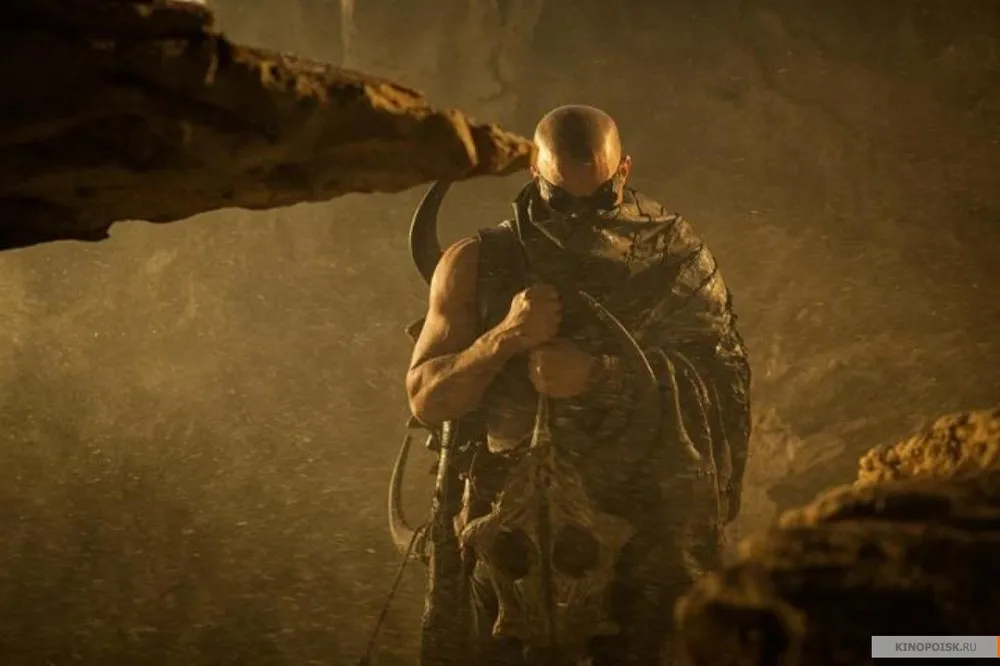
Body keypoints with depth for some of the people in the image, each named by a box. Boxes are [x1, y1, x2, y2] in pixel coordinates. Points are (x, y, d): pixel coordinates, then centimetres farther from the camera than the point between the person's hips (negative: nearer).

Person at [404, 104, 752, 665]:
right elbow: (426, 402, 1)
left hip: (651, 515, 0)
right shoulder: (478, 265, 4)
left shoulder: (674, 254, 3)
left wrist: (598, 376, -21)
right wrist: (505, 338, -17)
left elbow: (723, 376, -8)